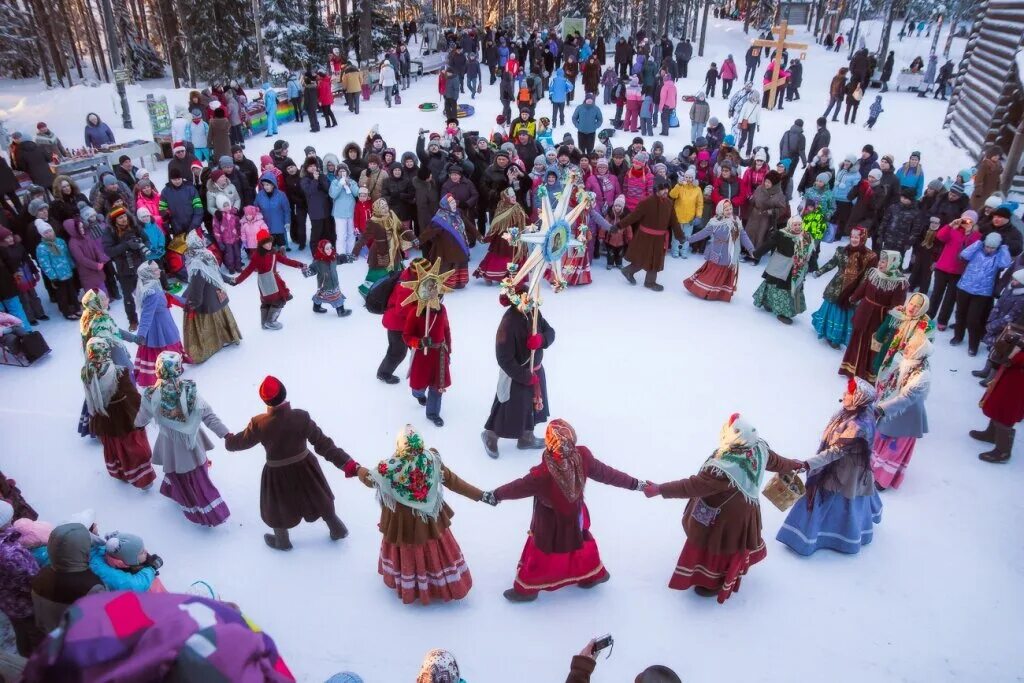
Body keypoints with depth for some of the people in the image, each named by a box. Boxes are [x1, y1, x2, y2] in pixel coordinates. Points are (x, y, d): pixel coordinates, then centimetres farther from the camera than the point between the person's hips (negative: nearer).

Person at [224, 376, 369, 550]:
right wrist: (353, 467, -28)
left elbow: (240, 442, -5)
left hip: (277, 474, 0)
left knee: (279, 506, 28)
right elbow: (324, 444, -28)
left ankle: (282, 541, 53)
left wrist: (228, 439, 20)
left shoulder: (259, 424, -25)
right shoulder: (301, 418, -27)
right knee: (320, 498, 26)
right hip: (304, 467, 1)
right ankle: (337, 530, 47)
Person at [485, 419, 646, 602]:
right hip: (576, 517, 4)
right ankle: (593, 574, 52)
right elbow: (607, 474, -15)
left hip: (550, 526, -4)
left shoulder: (542, 475, -39)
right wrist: (636, 484, 1)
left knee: (539, 553, 18)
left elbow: (518, 487, -23)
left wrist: (493, 495, -5)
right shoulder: (583, 457, -28)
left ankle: (526, 589, 39)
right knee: (580, 543, 31)